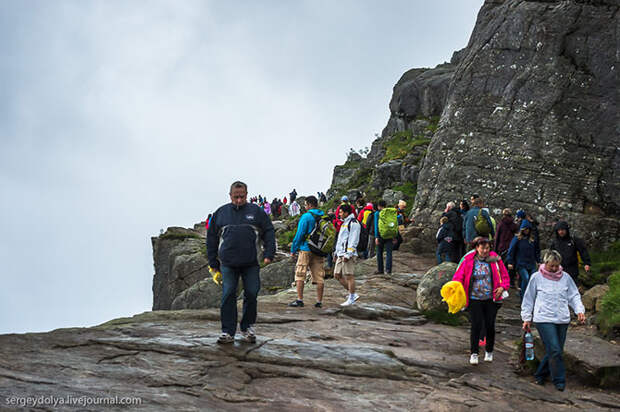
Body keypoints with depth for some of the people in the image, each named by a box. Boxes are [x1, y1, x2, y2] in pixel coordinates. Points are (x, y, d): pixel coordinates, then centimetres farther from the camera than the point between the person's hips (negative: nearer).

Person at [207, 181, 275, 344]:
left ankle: (248, 327, 18)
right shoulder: (221, 213, 11)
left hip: (251, 263, 0)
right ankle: (228, 332, 0)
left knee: (251, 294, 1)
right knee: (228, 296, -5)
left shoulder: (256, 211, 8)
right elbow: (211, 238, 15)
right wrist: (213, 262, 11)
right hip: (228, 263, 0)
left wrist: (268, 254, -4)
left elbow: (269, 232, 8)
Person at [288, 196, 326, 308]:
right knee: (319, 276, 7)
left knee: (300, 274, 1)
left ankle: (299, 300, -4)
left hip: (306, 249, -5)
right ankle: (319, 301, 7)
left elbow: (299, 234, -11)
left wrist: (293, 249, -2)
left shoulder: (306, 217, -10)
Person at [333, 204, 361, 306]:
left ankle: (351, 298, 1)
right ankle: (353, 294, 16)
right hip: (341, 254, 10)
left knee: (349, 276, -5)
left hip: (348, 254, -10)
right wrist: (337, 253, 24)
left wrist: (348, 254, -21)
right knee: (337, 275, 10)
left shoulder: (353, 223, -10)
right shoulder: (345, 223, 21)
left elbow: (353, 240, -17)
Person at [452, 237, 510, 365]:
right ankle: (474, 354, 3)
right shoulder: (468, 260, -1)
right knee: (476, 325, -10)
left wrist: (502, 287, -9)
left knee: (490, 326, 5)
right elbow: (458, 276, 0)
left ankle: (489, 352, 26)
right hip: (474, 299, -1)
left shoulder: (495, 259, 2)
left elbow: (505, 275, 9)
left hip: (491, 299, 1)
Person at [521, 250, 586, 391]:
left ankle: (540, 374, 27)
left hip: (562, 320, 4)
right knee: (554, 351, -13)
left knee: (555, 351, 8)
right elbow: (528, 299, 8)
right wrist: (526, 318, 7)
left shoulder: (565, 277, 8)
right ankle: (559, 381, -2)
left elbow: (574, 296, 13)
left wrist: (580, 310, -3)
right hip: (544, 320, -4)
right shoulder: (537, 277, 1)